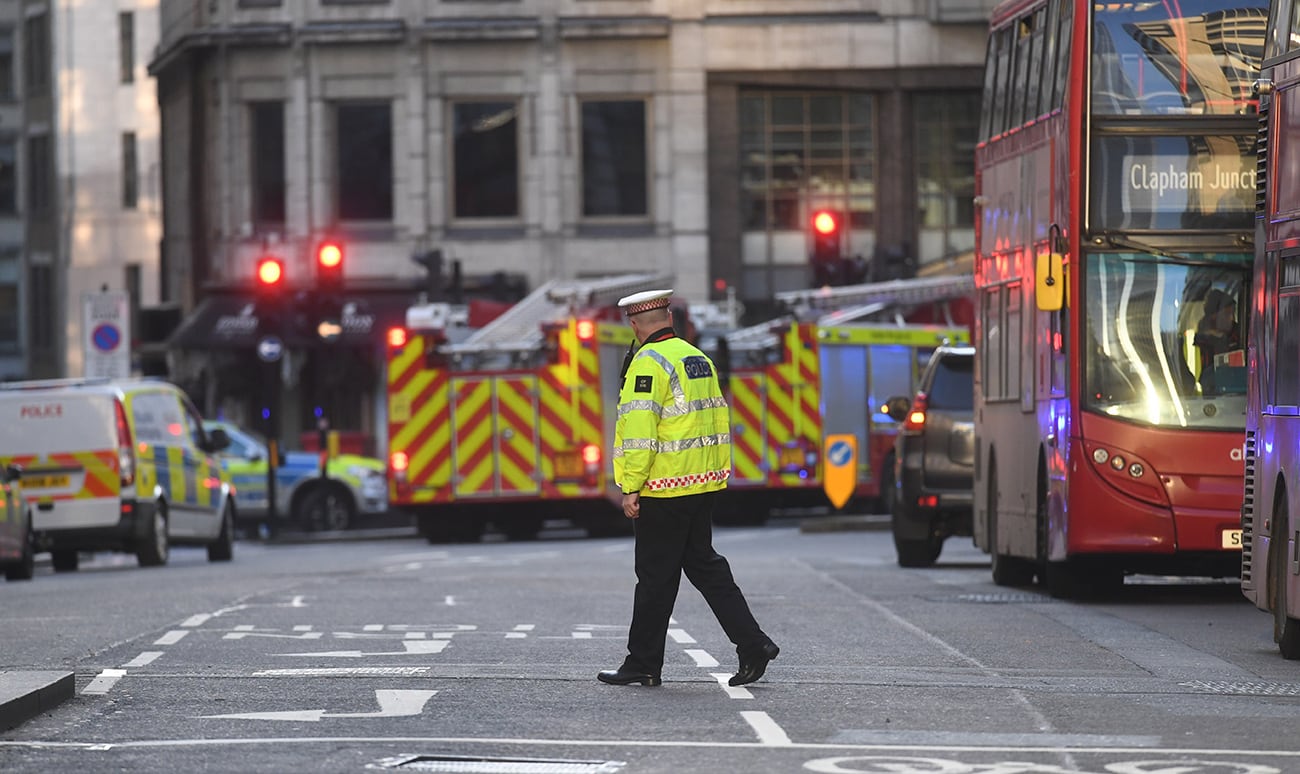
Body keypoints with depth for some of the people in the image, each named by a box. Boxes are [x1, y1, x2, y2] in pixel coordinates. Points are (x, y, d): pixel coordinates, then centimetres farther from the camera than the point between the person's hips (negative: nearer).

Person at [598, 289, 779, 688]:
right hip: (702, 484, 8)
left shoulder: (649, 363, -14)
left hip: (663, 490, -8)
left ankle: (643, 663, 7)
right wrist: (718, 473, 22)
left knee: (656, 576, 0)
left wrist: (631, 487, -18)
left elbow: (640, 430, -20)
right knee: (704, 564, 14)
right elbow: (718, 420, 17)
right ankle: (752, 644, 6)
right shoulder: (698, 358, 13)